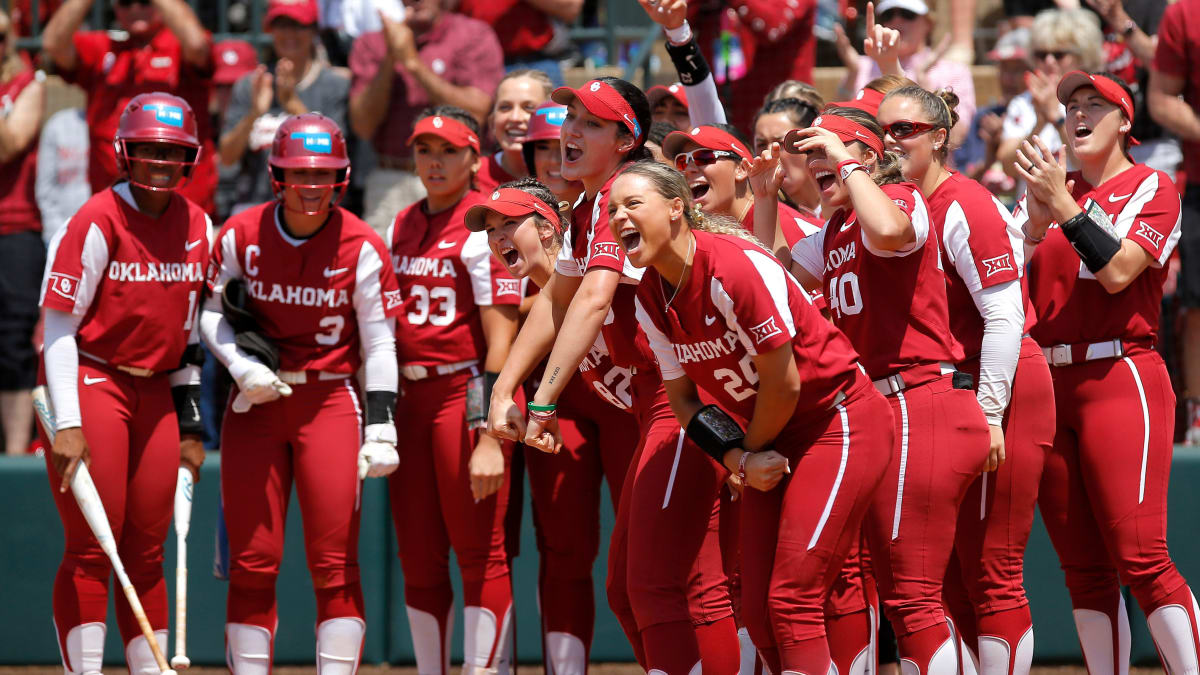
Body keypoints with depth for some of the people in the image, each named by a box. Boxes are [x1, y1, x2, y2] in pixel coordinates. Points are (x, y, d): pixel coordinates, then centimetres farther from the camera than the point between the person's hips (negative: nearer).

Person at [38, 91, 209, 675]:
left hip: (157, 393, 6)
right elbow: (58, 327, -12)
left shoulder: (197, 226, 8)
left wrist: (191, 422, 13)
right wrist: (66, 423, -18)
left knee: (147, 554, 9)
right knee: (92, 550, -8)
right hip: (92, 383, -6)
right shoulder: (98, 221, -11)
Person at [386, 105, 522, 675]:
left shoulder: (486, 228, -7)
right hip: (408, 397, 7)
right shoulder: (400, 229, 15)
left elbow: (500, 339, -12)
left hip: (467, 393, -7)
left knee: (479, 553, -6)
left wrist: (489, 436, -18)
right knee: (419, 559, 9)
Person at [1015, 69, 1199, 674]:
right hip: (1047, 385, 6)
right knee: (1082, 567, 3)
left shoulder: (1151, 188, 2)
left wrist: (1064, 206, -15)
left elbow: (1117, 272, -13)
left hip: (1121, 380, -6)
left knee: (1139, 557, -15)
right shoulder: (1048, 189, 18)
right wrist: (1035, 225, -9)